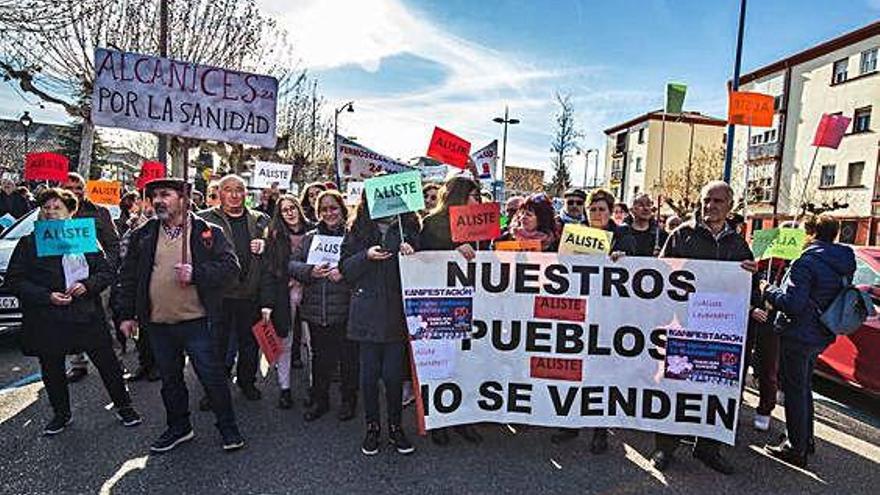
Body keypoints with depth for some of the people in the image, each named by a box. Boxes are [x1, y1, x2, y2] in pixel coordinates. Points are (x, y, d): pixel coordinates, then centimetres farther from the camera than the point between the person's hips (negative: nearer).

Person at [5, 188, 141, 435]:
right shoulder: (29, 243, 3)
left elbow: (107, 271, 5)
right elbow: (14, 280, 0)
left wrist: (87, 285, -14)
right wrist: (47, 296, -14)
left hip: (87, 315, -1)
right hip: (46, 320, 1)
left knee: (107, 363, 4)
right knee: (52, 369, 13)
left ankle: (123, 406, 20)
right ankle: (61, 414, 34)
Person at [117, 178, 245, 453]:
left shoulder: (208, 232, -5)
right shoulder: (143, 235, 7)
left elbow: (230, 267, -10)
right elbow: (128, 275, 12)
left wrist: (196, 273, -23)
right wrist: (127, 314, 9)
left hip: (196, 321, -4)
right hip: (158, 324, 5)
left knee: (212, 376, 3)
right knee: (170, 379, 18)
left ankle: (228, 427, 20)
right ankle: (178, 427, 36)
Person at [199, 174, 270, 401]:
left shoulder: (261, 220, 9)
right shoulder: (205, 219, 1)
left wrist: (265, 247, -6)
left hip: (251, 292, 3)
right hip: (218, 292, -2)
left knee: (250, 341, 15)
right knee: (216, 343, 7)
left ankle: (247, 381, 34)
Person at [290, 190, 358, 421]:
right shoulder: (310, 237, 12)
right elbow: (293, 264, 6)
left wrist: (345, 271, -23)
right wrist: (310, 271, -12)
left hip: (345, 309, -3)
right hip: (315, 309, 4)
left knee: (348, 356, 7)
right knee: (319, 356, 15)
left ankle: (349, 400, 26)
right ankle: (319, 400, 31)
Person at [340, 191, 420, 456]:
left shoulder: (408, 226, 6)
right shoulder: (359, 229, 6)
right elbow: (346, 269, 3)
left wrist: (411, 253, -12)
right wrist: (366, 256, -14)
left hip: (397, 311, 0)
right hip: (368, 312, 0)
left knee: (393, 374, 3)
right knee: (369, 373, 7)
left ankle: (395, 428, 24)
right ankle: (372, 428, 25)